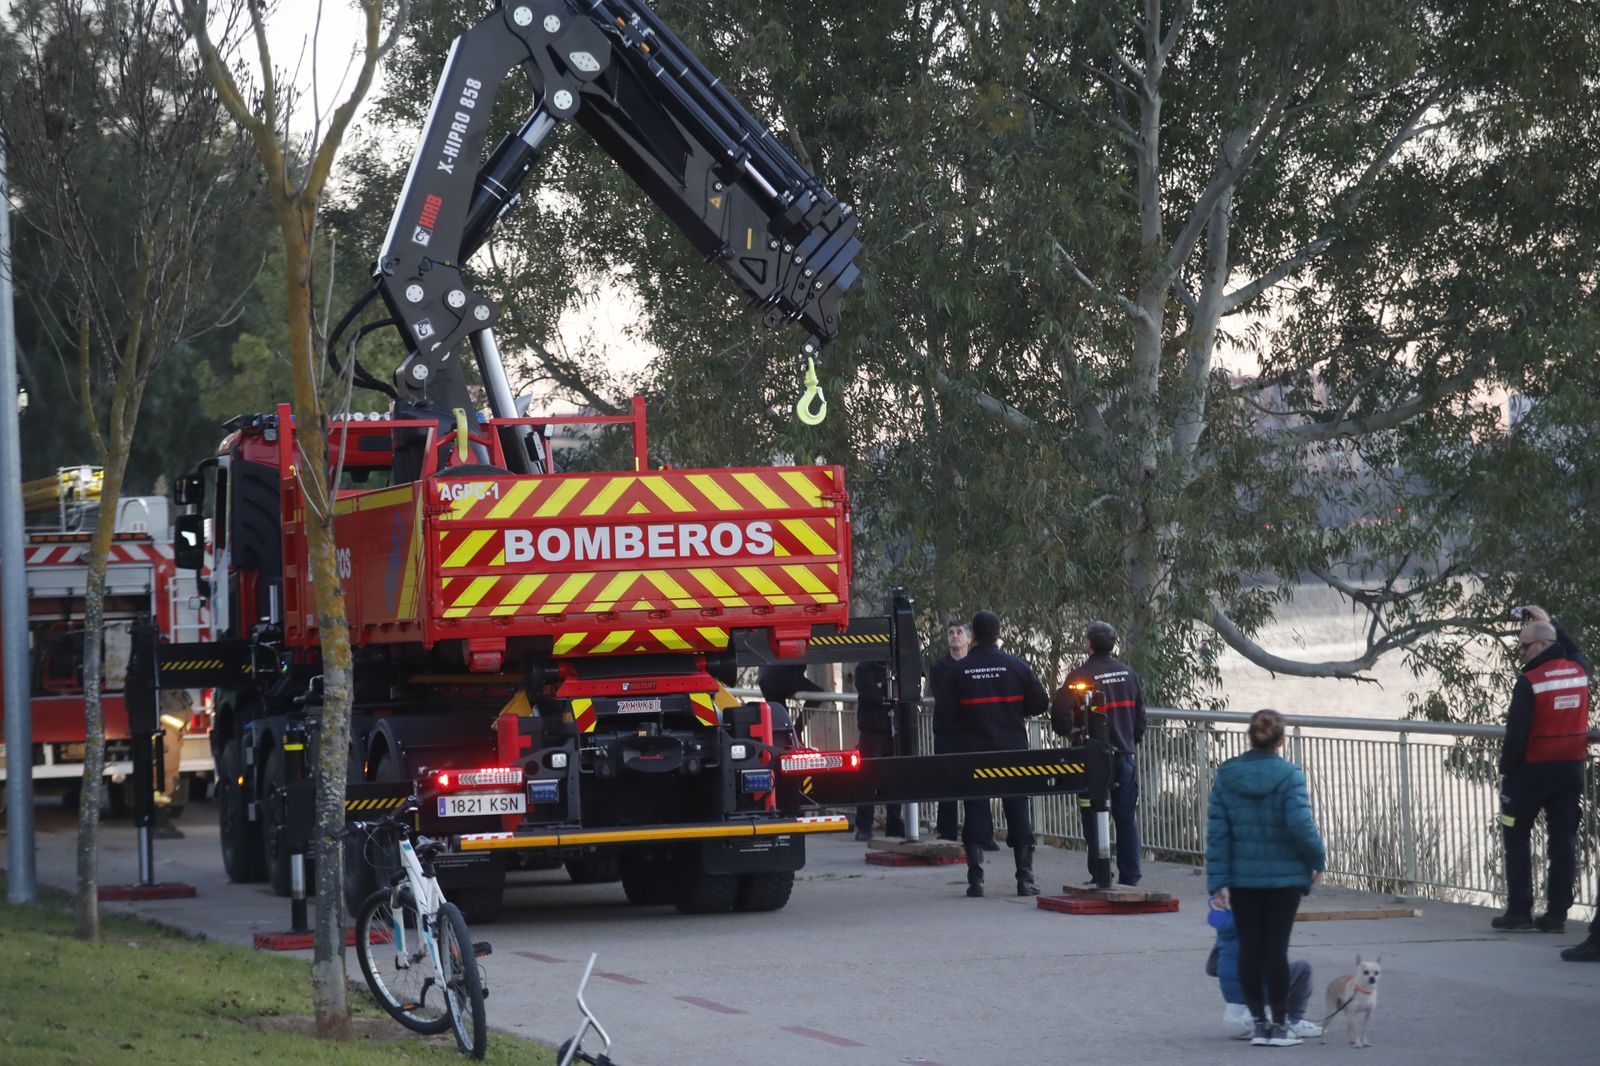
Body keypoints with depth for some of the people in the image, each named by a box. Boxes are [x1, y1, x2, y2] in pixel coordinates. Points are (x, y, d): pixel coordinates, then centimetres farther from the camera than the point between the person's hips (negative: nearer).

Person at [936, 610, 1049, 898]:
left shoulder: (957, 671, -5)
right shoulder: (1017, 667, -4)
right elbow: (1041, 704, -1)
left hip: (973, 752, 0)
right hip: (1013, 752, 0)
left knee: (976, 813, 5)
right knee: (1018, 813, 6)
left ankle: (975, 879, 1)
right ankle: (1025, 879, 4)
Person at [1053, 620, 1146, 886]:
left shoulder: (1080, 676, -11)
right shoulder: (1127, 673, 5)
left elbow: (1059, 713, -15)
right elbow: (1140, 711, 12)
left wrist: (1070, 731, 5)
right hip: (1125, 753, 5)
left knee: (1094, 819, 2)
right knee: (1126, 817, 7)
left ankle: (1100, 877, 1)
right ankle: (1130, 876, 7)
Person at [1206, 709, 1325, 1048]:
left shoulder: (1226, 775, -2)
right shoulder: (1289, 775, -14)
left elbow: (1217, 831, -2)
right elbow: (1301, 825, -19)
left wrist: (1218, 879, 0)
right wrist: (1317, 859, -2)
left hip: (1242, 878, 3)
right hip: (1284, 876, -3)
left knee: (1249, 947, 10)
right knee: (1276, 947, 3)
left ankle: (1258, 1021, 15)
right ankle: (1279, 1024, 8)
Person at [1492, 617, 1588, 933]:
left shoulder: (1530, 681, -16)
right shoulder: (1579, 672, 3)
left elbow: (1516, 732, -17)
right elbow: (1573, 649, 30)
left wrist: (1506, 769, -6)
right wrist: (1547, 622, 35)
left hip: (1533, 768, -6)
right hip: (1572, 768, 6)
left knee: (1516, 836, 7)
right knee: (1563, 839, 6)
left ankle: (1519, 910, 3)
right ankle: (1557, 913, 4)